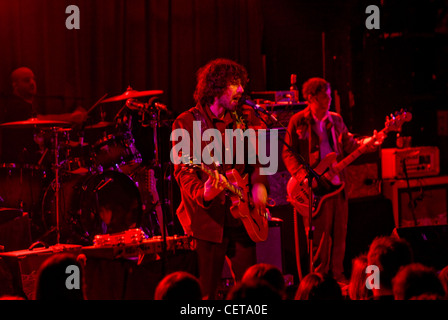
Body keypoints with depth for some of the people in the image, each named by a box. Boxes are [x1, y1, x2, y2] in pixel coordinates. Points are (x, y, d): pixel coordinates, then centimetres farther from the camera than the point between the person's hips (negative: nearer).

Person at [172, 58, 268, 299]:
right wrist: (203, 193, -30)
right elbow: (183, 171, -11)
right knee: (206, 292, -4)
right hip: (208, 220, -5)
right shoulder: (187, 123, -5)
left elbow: (253, 159, 23)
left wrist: (259, 184, 2)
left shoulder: (239, 121, 14)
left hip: (241, 218, 6)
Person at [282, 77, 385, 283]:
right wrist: (303, 176, -16)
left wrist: (366, 143, -7)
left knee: (339, 233, 7)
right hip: (314, 187, -5)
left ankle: (337, 276, 17)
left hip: (337, 184, 5)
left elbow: (348, 145, 11)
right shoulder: (298, 121, -2)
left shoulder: (336, 120, 13)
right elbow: (288, 153, -3)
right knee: (320, 236, -4)